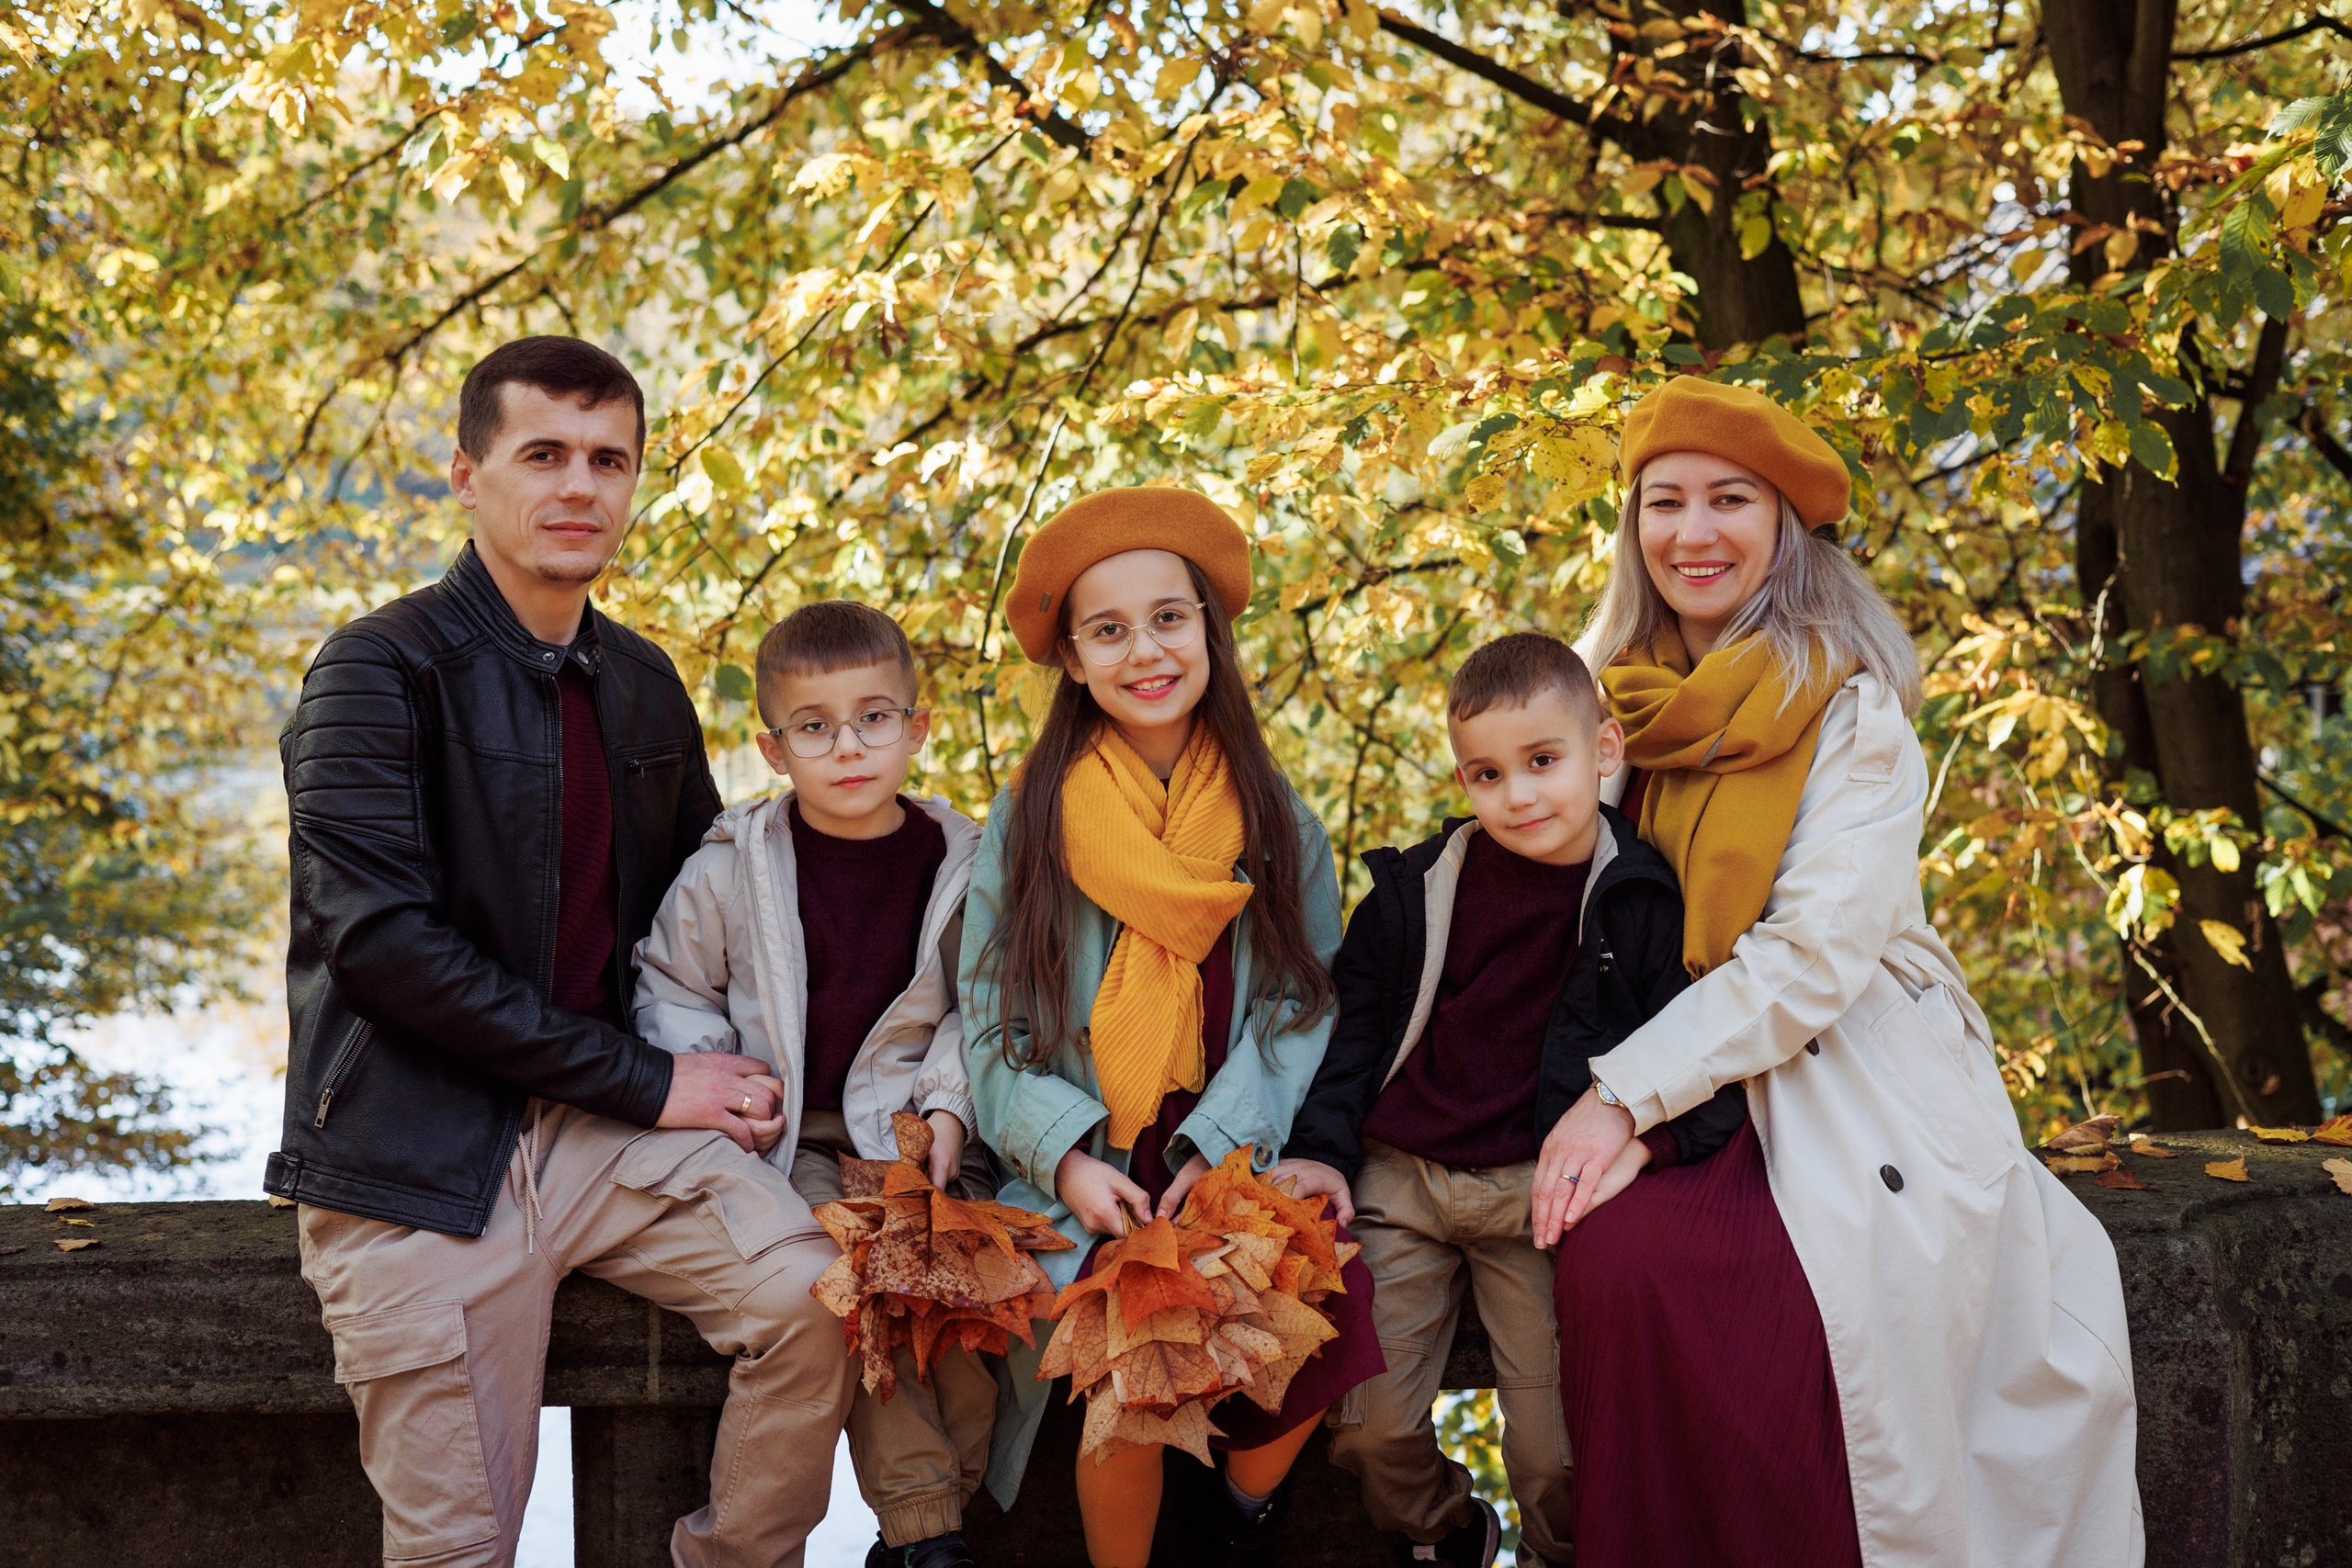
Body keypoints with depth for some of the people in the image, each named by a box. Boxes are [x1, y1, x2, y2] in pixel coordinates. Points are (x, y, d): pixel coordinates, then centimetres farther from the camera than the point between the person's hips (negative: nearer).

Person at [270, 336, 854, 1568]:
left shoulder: (640, 684, 12)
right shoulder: (383, 670, -9)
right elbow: (383, 941, -19)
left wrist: (722, 1068, 1)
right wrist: (646, 1083, -16)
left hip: (610, 1132, 5)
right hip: (419, 1154, -5)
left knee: (812, 1293, -18)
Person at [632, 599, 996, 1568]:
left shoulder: (960, 863, 4)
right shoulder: (732, 867, 1)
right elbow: (672, 987, 11)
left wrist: (948, 1106, -4)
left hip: (912, 1129, 1)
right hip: (785, 1135, -1)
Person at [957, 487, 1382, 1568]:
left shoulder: (1277, 821, 10)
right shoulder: (1027, 819, 5)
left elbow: (1303, 1005, 3)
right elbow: (992, 1031, 4)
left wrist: (1220, 1148, -13)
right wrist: (1066, 1157, -13)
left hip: (1238, 1166, 2)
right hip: (1086, 1182, -1)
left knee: (1318, 1310, -27)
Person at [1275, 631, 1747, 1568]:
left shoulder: (1645, 901, -4)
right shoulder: (1420, 886, 4)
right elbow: (1353, 1019, 14)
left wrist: (1644, 1139, -20)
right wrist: (1323, 1148, 4)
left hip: (1537, 1200, -2)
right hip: (1398, 1180, 3)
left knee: (1557, 1459, -4)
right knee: (1369, 1430, 1)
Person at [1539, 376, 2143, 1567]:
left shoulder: (1849, 711, -4)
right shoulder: (1636, 709, 12)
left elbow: (1815, 954, -14)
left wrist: (1624, 1095, -18)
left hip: (1867, 1101, -4)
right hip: (1706, 1097, 4)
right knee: (1613, 1252, -24)